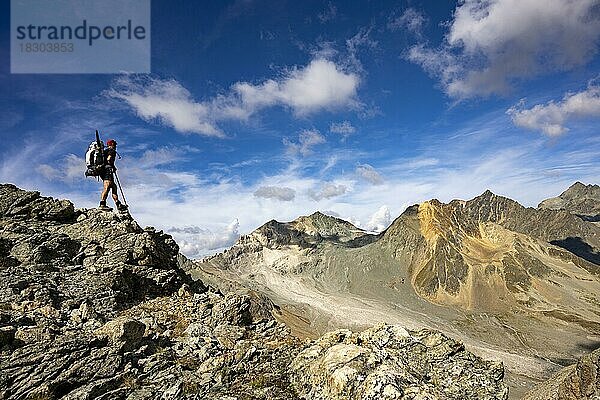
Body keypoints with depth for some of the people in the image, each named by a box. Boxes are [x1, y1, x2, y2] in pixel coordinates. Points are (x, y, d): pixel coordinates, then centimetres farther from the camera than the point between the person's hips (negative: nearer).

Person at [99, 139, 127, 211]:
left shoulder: (105, 151, 29)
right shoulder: (112, 151, 3)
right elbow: (109, 159, -15)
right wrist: (113, 167, -3)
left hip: (102, 170, 10)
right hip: (108, 169, -10)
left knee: (114, 187, 10)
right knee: (107, 187, -20)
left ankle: (118, 204, 8)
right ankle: (102, 204, -31)